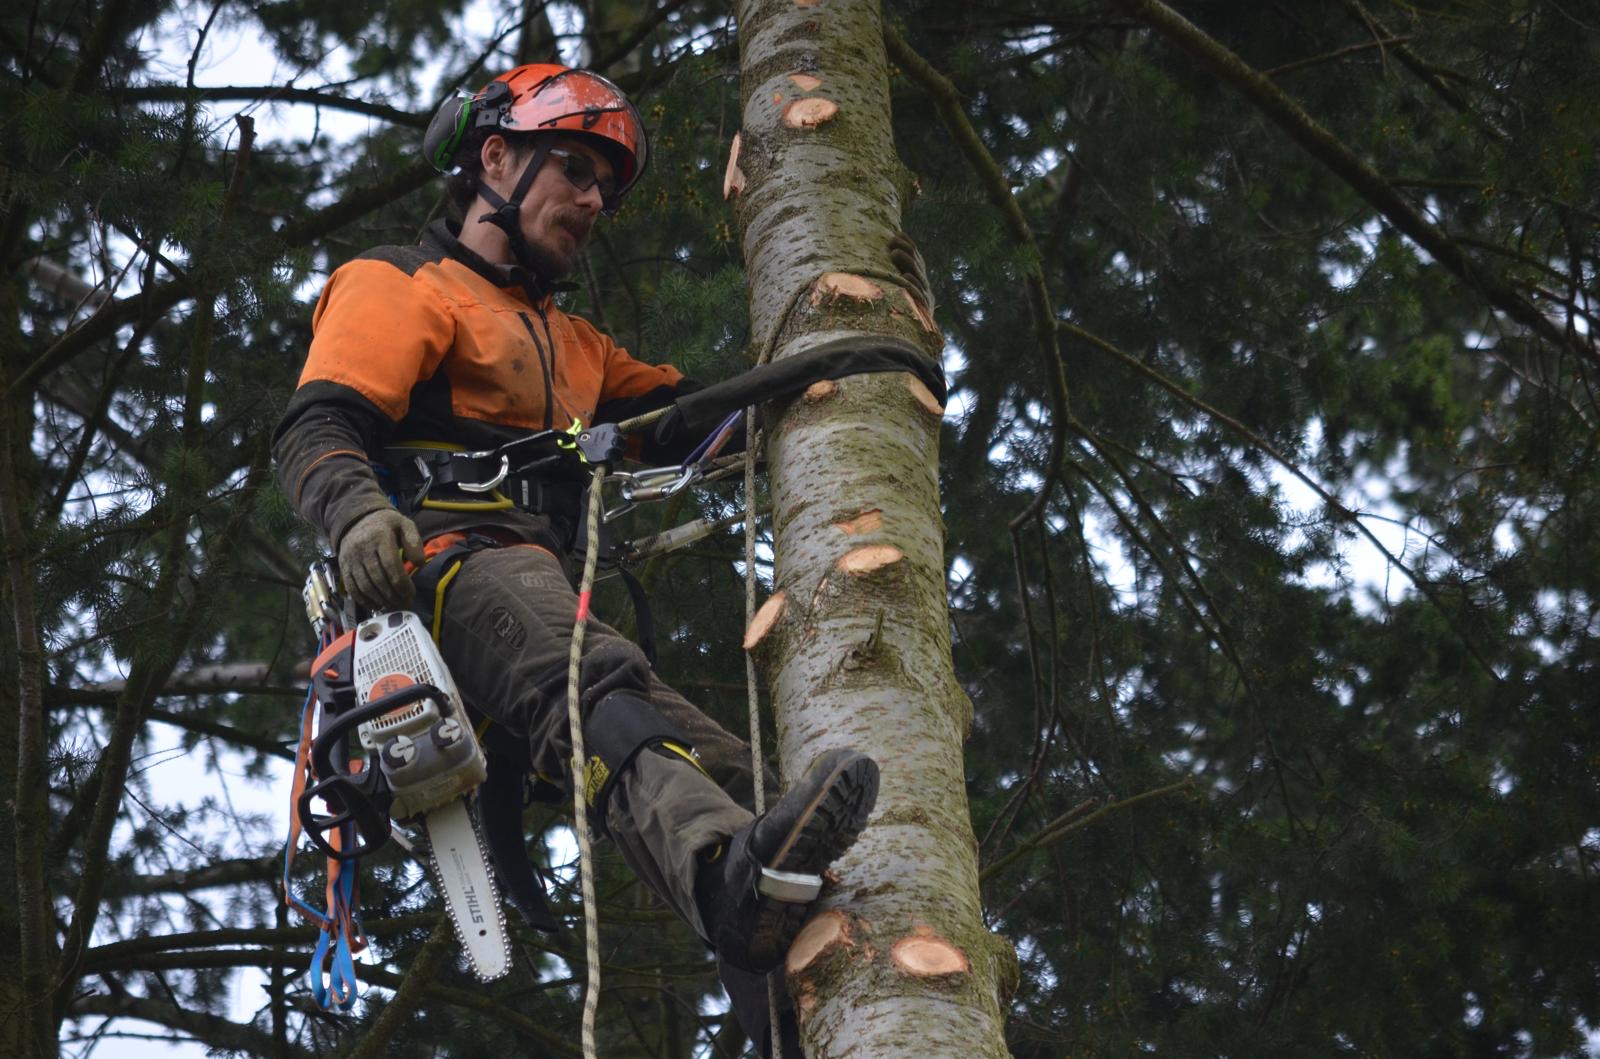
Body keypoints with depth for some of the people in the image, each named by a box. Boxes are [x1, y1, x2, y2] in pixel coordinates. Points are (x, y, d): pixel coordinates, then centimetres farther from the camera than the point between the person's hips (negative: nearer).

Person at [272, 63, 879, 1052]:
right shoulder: (397, 286, 13)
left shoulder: (572, 343, 38)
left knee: (715, 748, -11)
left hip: (539, 584, 9)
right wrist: (359, 512, -26)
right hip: (447, 560, -8)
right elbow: (318, 425, -4)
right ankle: (731, 875, -65)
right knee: (592, 684, -38)